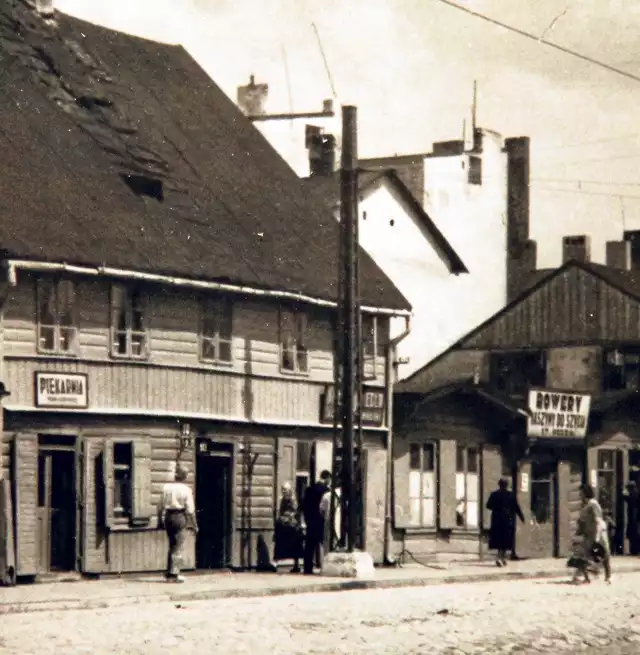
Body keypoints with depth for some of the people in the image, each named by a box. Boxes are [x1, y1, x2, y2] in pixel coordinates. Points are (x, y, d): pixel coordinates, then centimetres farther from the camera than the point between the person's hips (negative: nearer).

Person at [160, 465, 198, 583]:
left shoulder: (166, 487, 2)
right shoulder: (186, 489, -8)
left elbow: (162, 505, 5)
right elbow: (190, 509, -8)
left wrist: (162, 519, 16)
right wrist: (194, 524, -1)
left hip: (168, 517, 5)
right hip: (180, 517, -5)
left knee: (172, 546, 16)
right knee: (178, 547, 0)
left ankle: (169, 573, 17)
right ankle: (174, 574, -2)